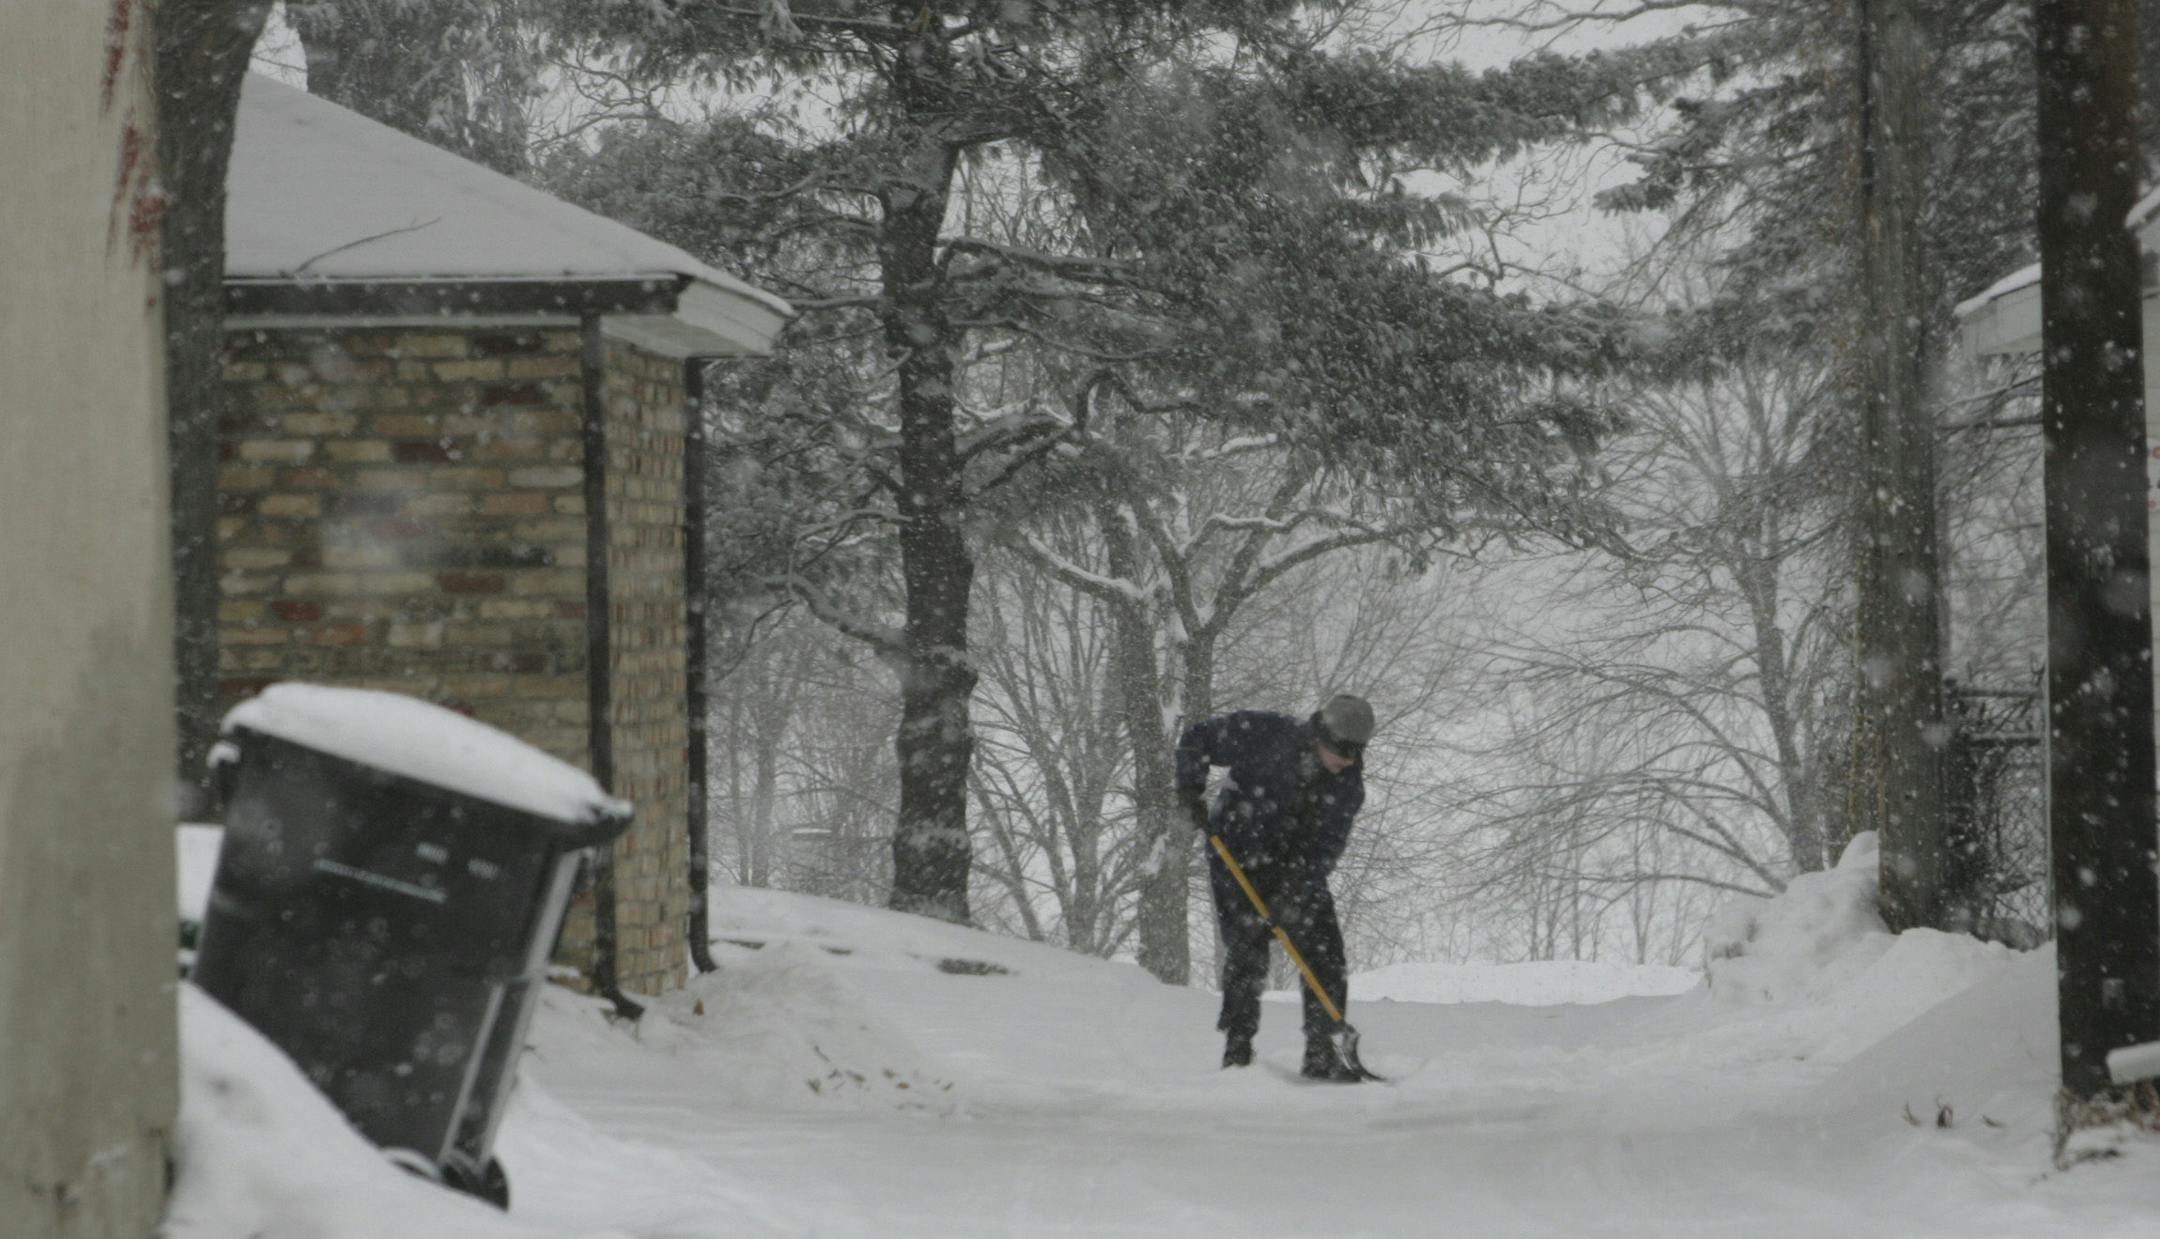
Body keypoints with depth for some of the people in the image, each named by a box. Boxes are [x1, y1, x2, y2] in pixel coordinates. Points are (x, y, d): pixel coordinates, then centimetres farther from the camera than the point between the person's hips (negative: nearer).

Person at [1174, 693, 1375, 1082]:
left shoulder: (1348, 785, -10)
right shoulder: (1264, 735, -21)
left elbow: (1327, 845, -14)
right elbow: (1197, 737, -8)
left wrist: (1297, 888, -27)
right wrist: (1191, 788, -20)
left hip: (1297, 868, 4)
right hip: (1238, 858, -4)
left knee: (1325, 955, -5)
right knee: (1247, 952, -11)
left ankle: (1322, 1053, 1)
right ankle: (1237, 1051, -2)